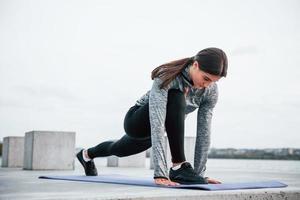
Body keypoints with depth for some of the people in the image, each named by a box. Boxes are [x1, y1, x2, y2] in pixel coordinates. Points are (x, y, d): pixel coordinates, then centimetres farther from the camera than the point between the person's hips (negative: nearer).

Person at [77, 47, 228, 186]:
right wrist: (160, 173, -51)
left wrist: (199, 173, -18)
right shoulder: (167, 76, -36)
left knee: (119, 149, 30)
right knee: (176, 99, -35)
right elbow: (157, 124, -45)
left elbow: (204, 131, -16)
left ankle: (87, 155, 62)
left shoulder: (211, 90, -20)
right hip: (137, 121, -6)